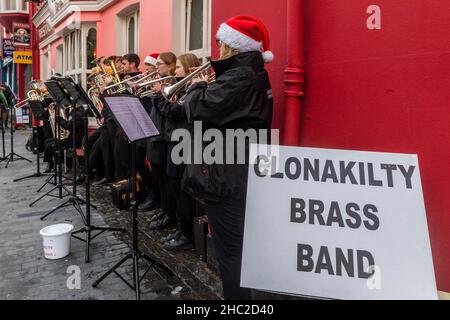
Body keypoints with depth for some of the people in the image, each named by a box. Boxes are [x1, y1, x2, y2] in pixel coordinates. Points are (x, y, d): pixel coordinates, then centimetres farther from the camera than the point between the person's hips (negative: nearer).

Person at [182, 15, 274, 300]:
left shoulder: (240, 78, -19)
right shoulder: (253, 75, 14)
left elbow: (200, 109, -24)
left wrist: (197, 87, -5)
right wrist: (206, 88, 6)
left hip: (227, 176, -11)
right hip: (241, 173, 11)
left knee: (230, 251, 1)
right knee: (237, 246, 22)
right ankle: (241, 291, 37)